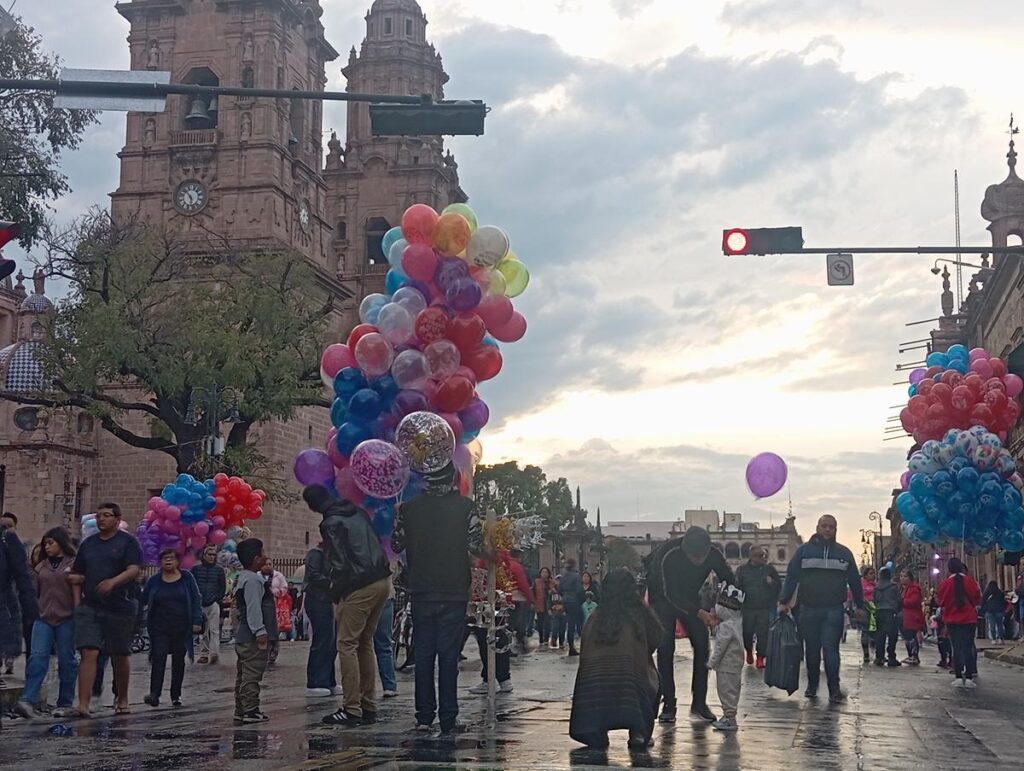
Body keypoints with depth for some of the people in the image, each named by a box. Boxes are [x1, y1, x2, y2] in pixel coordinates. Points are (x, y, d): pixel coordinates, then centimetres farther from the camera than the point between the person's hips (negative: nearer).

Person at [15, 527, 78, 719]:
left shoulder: (73, 564, 2)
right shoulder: (41, 566, 15)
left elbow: (77, 592, -3)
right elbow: (36, 591, 18)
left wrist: (78, 617, -10)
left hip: (66, 619, -3)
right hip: (44, 618, 3)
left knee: (66, 660, 3)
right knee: (37, 657, -9)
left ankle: (65, 703, 11)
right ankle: (28, 701, -17)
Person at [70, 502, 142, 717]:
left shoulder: (128, 542, -1)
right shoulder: (88, 543, 14)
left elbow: (134, 570, -13)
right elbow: (77, 574, 19)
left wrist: (113, 582, -30)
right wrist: (78, 601, 9)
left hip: (120, 608, -3)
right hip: (89, 607, 3)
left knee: (120, 655, 9)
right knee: (89, 653, -10)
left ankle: (122, 699, 27)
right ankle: (83, 704, -15)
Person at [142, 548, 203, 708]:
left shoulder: (186, 578, 4)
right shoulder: (154, 581, 6)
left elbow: (196, 599, 3)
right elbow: (143, 600, 11)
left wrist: (197, 621, -4)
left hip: (181, 629, 1)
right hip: (160, 629, -1)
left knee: (179, 661, 8)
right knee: (158, 659, -13)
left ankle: (176, 695, 17)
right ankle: (154, 694, -18)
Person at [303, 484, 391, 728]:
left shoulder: (331, 523, -7)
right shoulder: (357, 513, 16)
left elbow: (338, 563, -11)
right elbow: (377, 543, 18)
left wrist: (337, 596, -4)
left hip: (359, 587, -8)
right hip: (383, 581, 8)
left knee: (347, 644, -3)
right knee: (365, 643, 15)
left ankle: (352, 710, -7)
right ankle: (368, 706, 17)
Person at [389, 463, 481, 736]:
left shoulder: (409, 508, -1)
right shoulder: (466, 507, -7)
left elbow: (396, 545, 5)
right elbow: (476, 547, -10)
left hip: (421, 592, 2)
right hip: (455, 593, -2)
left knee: (423, 653, 8)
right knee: (449, 654, 2)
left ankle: (424, 716, 8)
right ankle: (448, 719, 2)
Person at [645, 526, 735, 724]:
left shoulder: (713, 555, -24)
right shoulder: (668, 555, -37)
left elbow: (730, 581, -12)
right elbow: (671, 594, -32)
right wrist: (699, 613, -41)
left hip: (690, 599, 4)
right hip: (663, 598, -3)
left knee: (702, 646, -6)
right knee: (665, 649, -11)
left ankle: (699, 704, 1)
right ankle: (668, 705, -4)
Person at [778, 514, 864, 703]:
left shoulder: (844, 553, 9)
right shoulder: (804, 550, 5)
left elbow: (854, 580, 14)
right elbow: (791, 576, 2)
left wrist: (859, 605, 14)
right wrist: (784, 601, -5)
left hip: (833, 610, -1)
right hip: (808, 609, 1)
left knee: (830, 649, -8)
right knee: (811, 649, 8)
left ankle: (834, 689, -8)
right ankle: (812, 686, 20)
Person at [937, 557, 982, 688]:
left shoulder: (945, 584, -9)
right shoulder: (971, 582, -6)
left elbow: (941, 602, 0)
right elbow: (977, 600, 3)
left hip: (952, 620, 0)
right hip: (969, 619, 1)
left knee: (957, 648, 4)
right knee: (968, 647, 4)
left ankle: (959, 677, -1)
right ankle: (969, 678, 0)